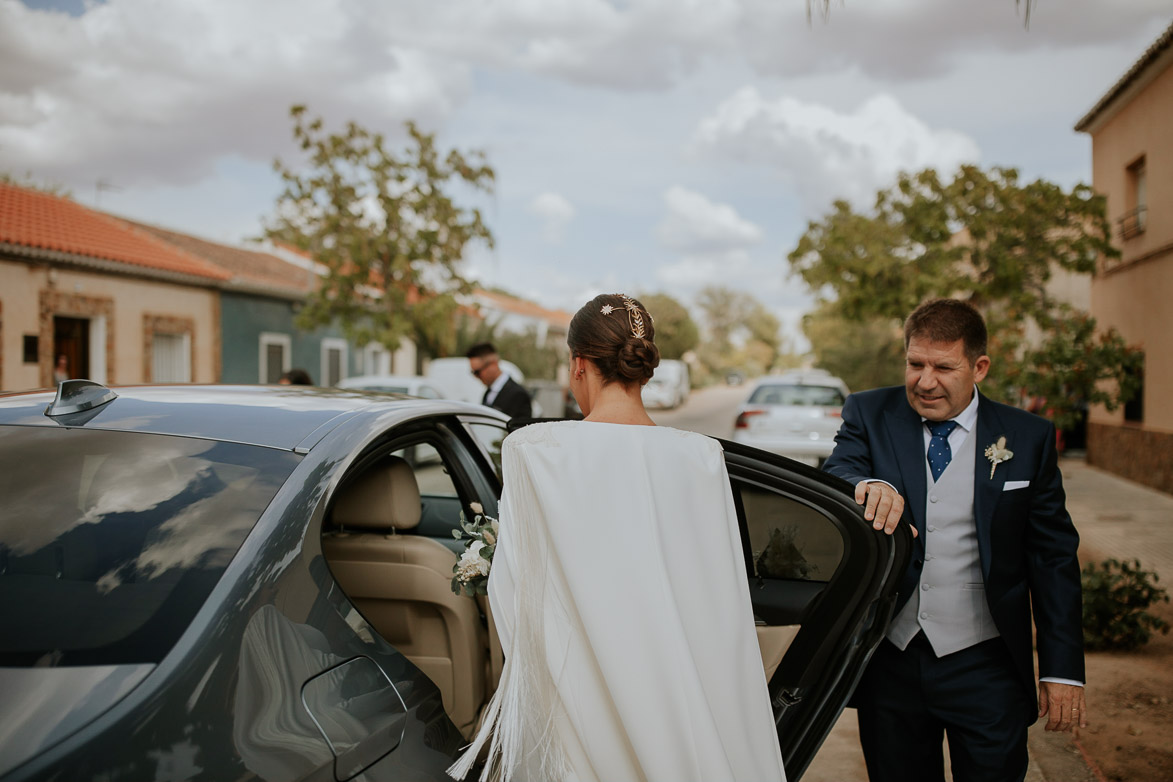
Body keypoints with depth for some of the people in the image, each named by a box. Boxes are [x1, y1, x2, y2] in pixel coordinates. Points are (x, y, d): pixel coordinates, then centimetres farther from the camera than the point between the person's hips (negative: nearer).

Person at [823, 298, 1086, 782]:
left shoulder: (1028, 438, 0)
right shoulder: (868, 415, 2)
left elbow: (1054, 559, 2)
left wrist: (1062, 670, -1)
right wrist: (865, 485, -38)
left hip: (985, 669, -1)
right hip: (889, 659, 1)